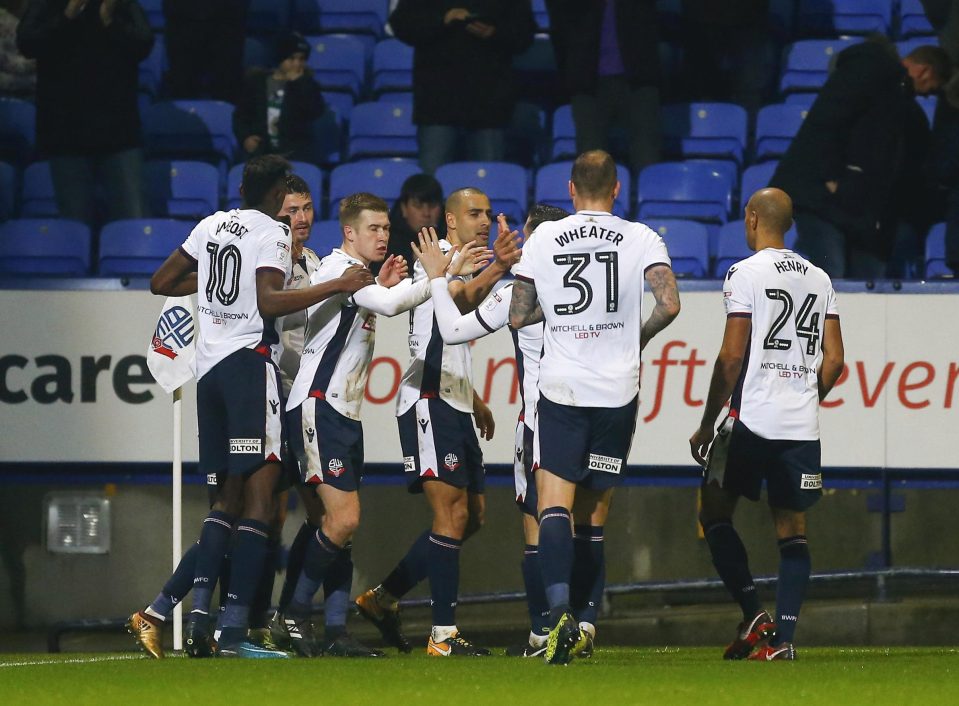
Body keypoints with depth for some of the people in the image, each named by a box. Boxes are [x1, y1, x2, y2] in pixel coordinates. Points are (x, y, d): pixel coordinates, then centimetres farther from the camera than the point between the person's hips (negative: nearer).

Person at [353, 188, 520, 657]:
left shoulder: (468, 265, 22)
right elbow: (459, 300, -32)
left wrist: (475, 401, 37)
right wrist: (495, 270, -49)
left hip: (454, 406, 10)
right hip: (429, 403, -10)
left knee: (471, 516, 11)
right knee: (453, 514, -14)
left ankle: (383, 599, 19)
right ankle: (443, 635, -14)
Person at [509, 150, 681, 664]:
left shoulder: (543, 239, 2)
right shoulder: (640, 239, 0)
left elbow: (517, 317, 5)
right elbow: (669, 305, -10)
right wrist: (639, 335, 9)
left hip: (559, 389, -1)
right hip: (617, 388, 1)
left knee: (553, 504, -8)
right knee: (595, 511, 11)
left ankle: (559, 612, -28)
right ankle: (585, 626, 13)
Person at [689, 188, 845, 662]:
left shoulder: (745, 273, -6)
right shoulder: (819, 279, 11)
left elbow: (732, 357, -9)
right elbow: (834, 359, 10)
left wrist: (707, 425, -2)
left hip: (753, 421, -5)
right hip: (803, 427, 5)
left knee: (715, 514, 8)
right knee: (792, 530, 6)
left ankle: (753, 615, -6)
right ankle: (783, 636, -2)